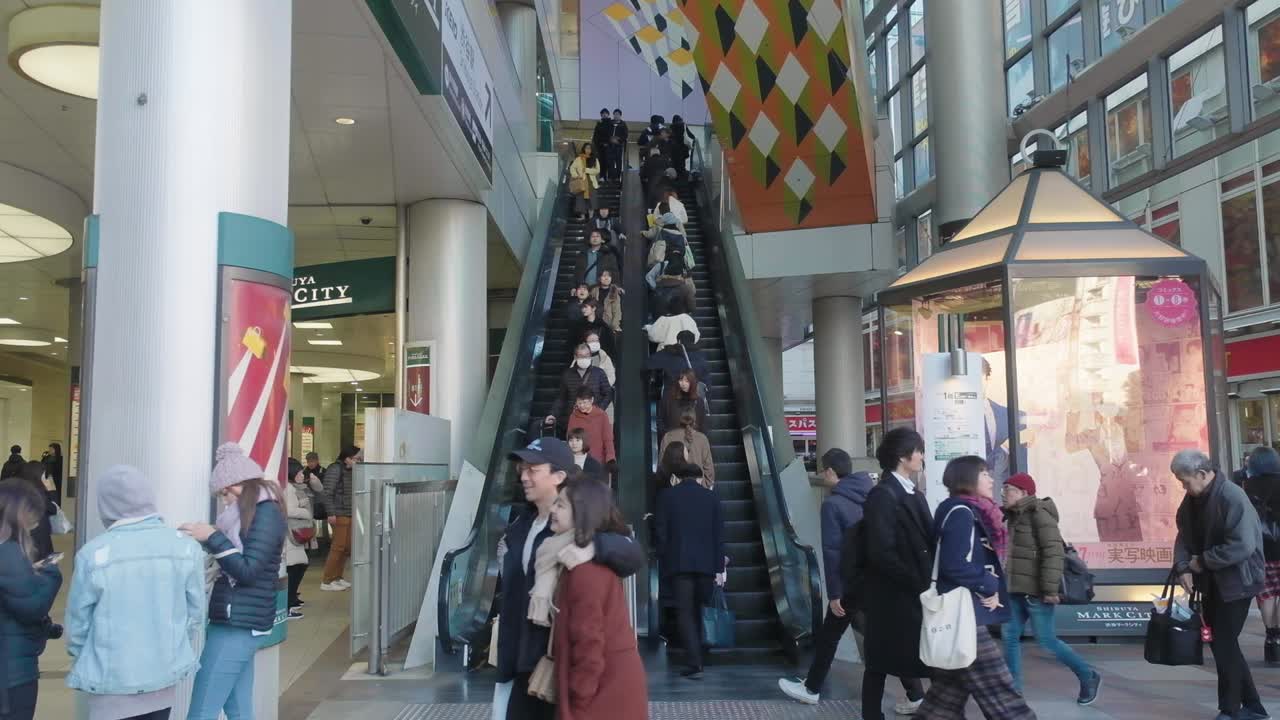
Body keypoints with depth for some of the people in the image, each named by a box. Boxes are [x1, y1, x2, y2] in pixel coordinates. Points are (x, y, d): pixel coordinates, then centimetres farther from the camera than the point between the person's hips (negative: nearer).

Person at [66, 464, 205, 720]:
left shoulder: (93, 554, -15)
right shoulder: (186, 547, -9)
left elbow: (78, 621, -4)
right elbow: (195, 612, 0)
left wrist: (79, 661, 15)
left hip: (111, 680, -2)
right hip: (165, 674, 2)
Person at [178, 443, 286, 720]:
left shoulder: (266, 513, -11)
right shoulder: (252, 512, 17)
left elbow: (247, 571, -17)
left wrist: (213, 537, -14)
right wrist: (210, 539, 5)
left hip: (237, 625, -9)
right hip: (239, 622, 9)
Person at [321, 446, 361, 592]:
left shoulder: (351, 471, 16)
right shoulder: (335, 469, -9)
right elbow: (328, 492, -16)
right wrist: (331, 513, -19)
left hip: (350, 514, 9)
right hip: (339, 514, -9)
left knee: (347, 547, 11)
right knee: (338, 547, -7)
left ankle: (337, 578, 22)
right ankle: (326, 581, 1)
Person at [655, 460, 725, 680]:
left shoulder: (667, 496, 1)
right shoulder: (711, 497, 6)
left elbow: (660, 532, -1)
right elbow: (719, 534, 4)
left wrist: (664, 561, 8)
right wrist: (719, 568, 6)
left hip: (678, 563, -2)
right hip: (705, 563, 2)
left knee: (685, 612, -2)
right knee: (697, 610, 17)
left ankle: (694, 663, -11)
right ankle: (696, 658, 25)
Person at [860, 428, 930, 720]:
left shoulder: (913, 495, 11)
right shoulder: (882, 495, -14)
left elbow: (925, 544, 11)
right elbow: (882, 553, -21)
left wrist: (928, 583, -3)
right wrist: (918, 583, -18)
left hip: (912, 594, 7)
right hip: (890, 595, -7)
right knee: (881, 662, 5)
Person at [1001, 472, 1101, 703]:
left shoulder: (1039, 514, -14)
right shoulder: (1015, 516, 11)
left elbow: (1053, 552, -20)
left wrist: (1050, 589, -23)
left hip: (1036, 591, -8)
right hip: (1018, 589, 8)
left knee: (1046, 640, -1)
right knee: (1010, 637, 4)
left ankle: (1088, 677, 19)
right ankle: (1013, 688, 12)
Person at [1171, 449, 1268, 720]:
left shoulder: (1232, 497, -22)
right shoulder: (1193, 499, 4)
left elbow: (1242, 546, -27)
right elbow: (1184, 536, 7)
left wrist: (1202, 561, -19)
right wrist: (1183, 567, -9)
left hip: (1236, 582, -8)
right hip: (1211, 583, 8)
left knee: (1224, 644, -4)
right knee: (1221, 643, 13)